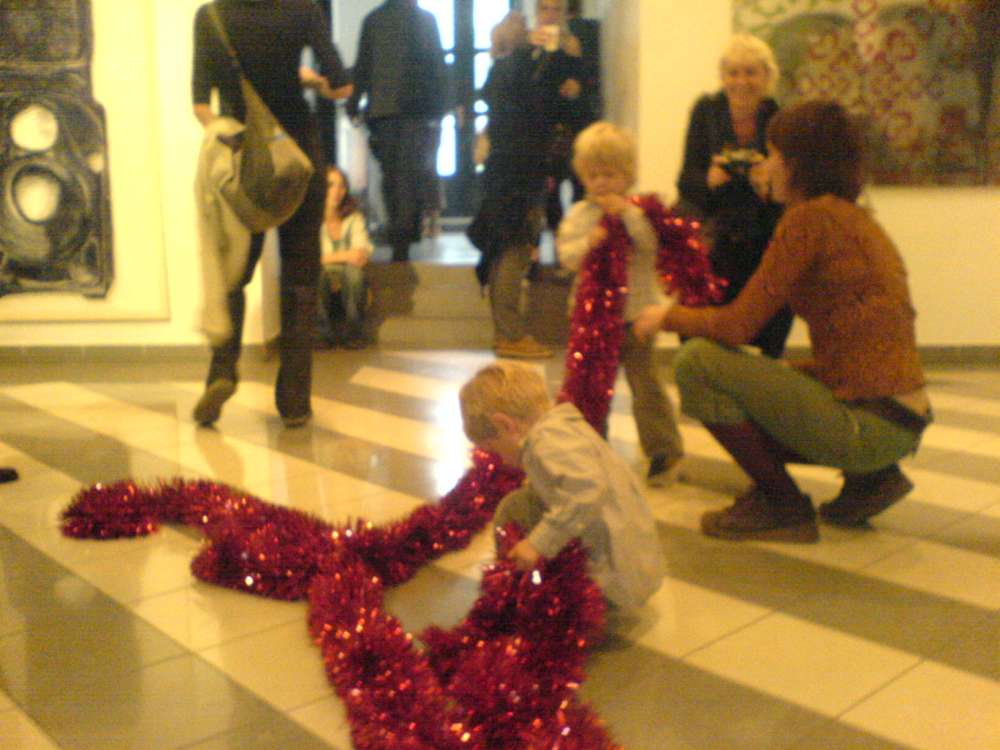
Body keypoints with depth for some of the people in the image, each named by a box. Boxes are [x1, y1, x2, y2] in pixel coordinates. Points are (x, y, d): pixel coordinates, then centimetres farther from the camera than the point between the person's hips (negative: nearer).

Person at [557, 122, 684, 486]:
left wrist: (627, 212, -26)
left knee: (644, 383, -1)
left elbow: (653, 244, -20)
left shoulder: (639, 211, -4)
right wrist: (588, 243, -26)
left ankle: (664, 449, 10)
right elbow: (565, 254, -8)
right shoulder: (579, 214, 2)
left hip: (636, 310, -3)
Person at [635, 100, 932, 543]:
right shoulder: (855, 218, 15)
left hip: (868, 423, -9)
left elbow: (737, 326, -14)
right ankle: (867, 478, 15)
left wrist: (666, 316, 4)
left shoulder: (810, 218, -13)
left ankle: (783, 506, 0)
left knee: (695, 362, -12)